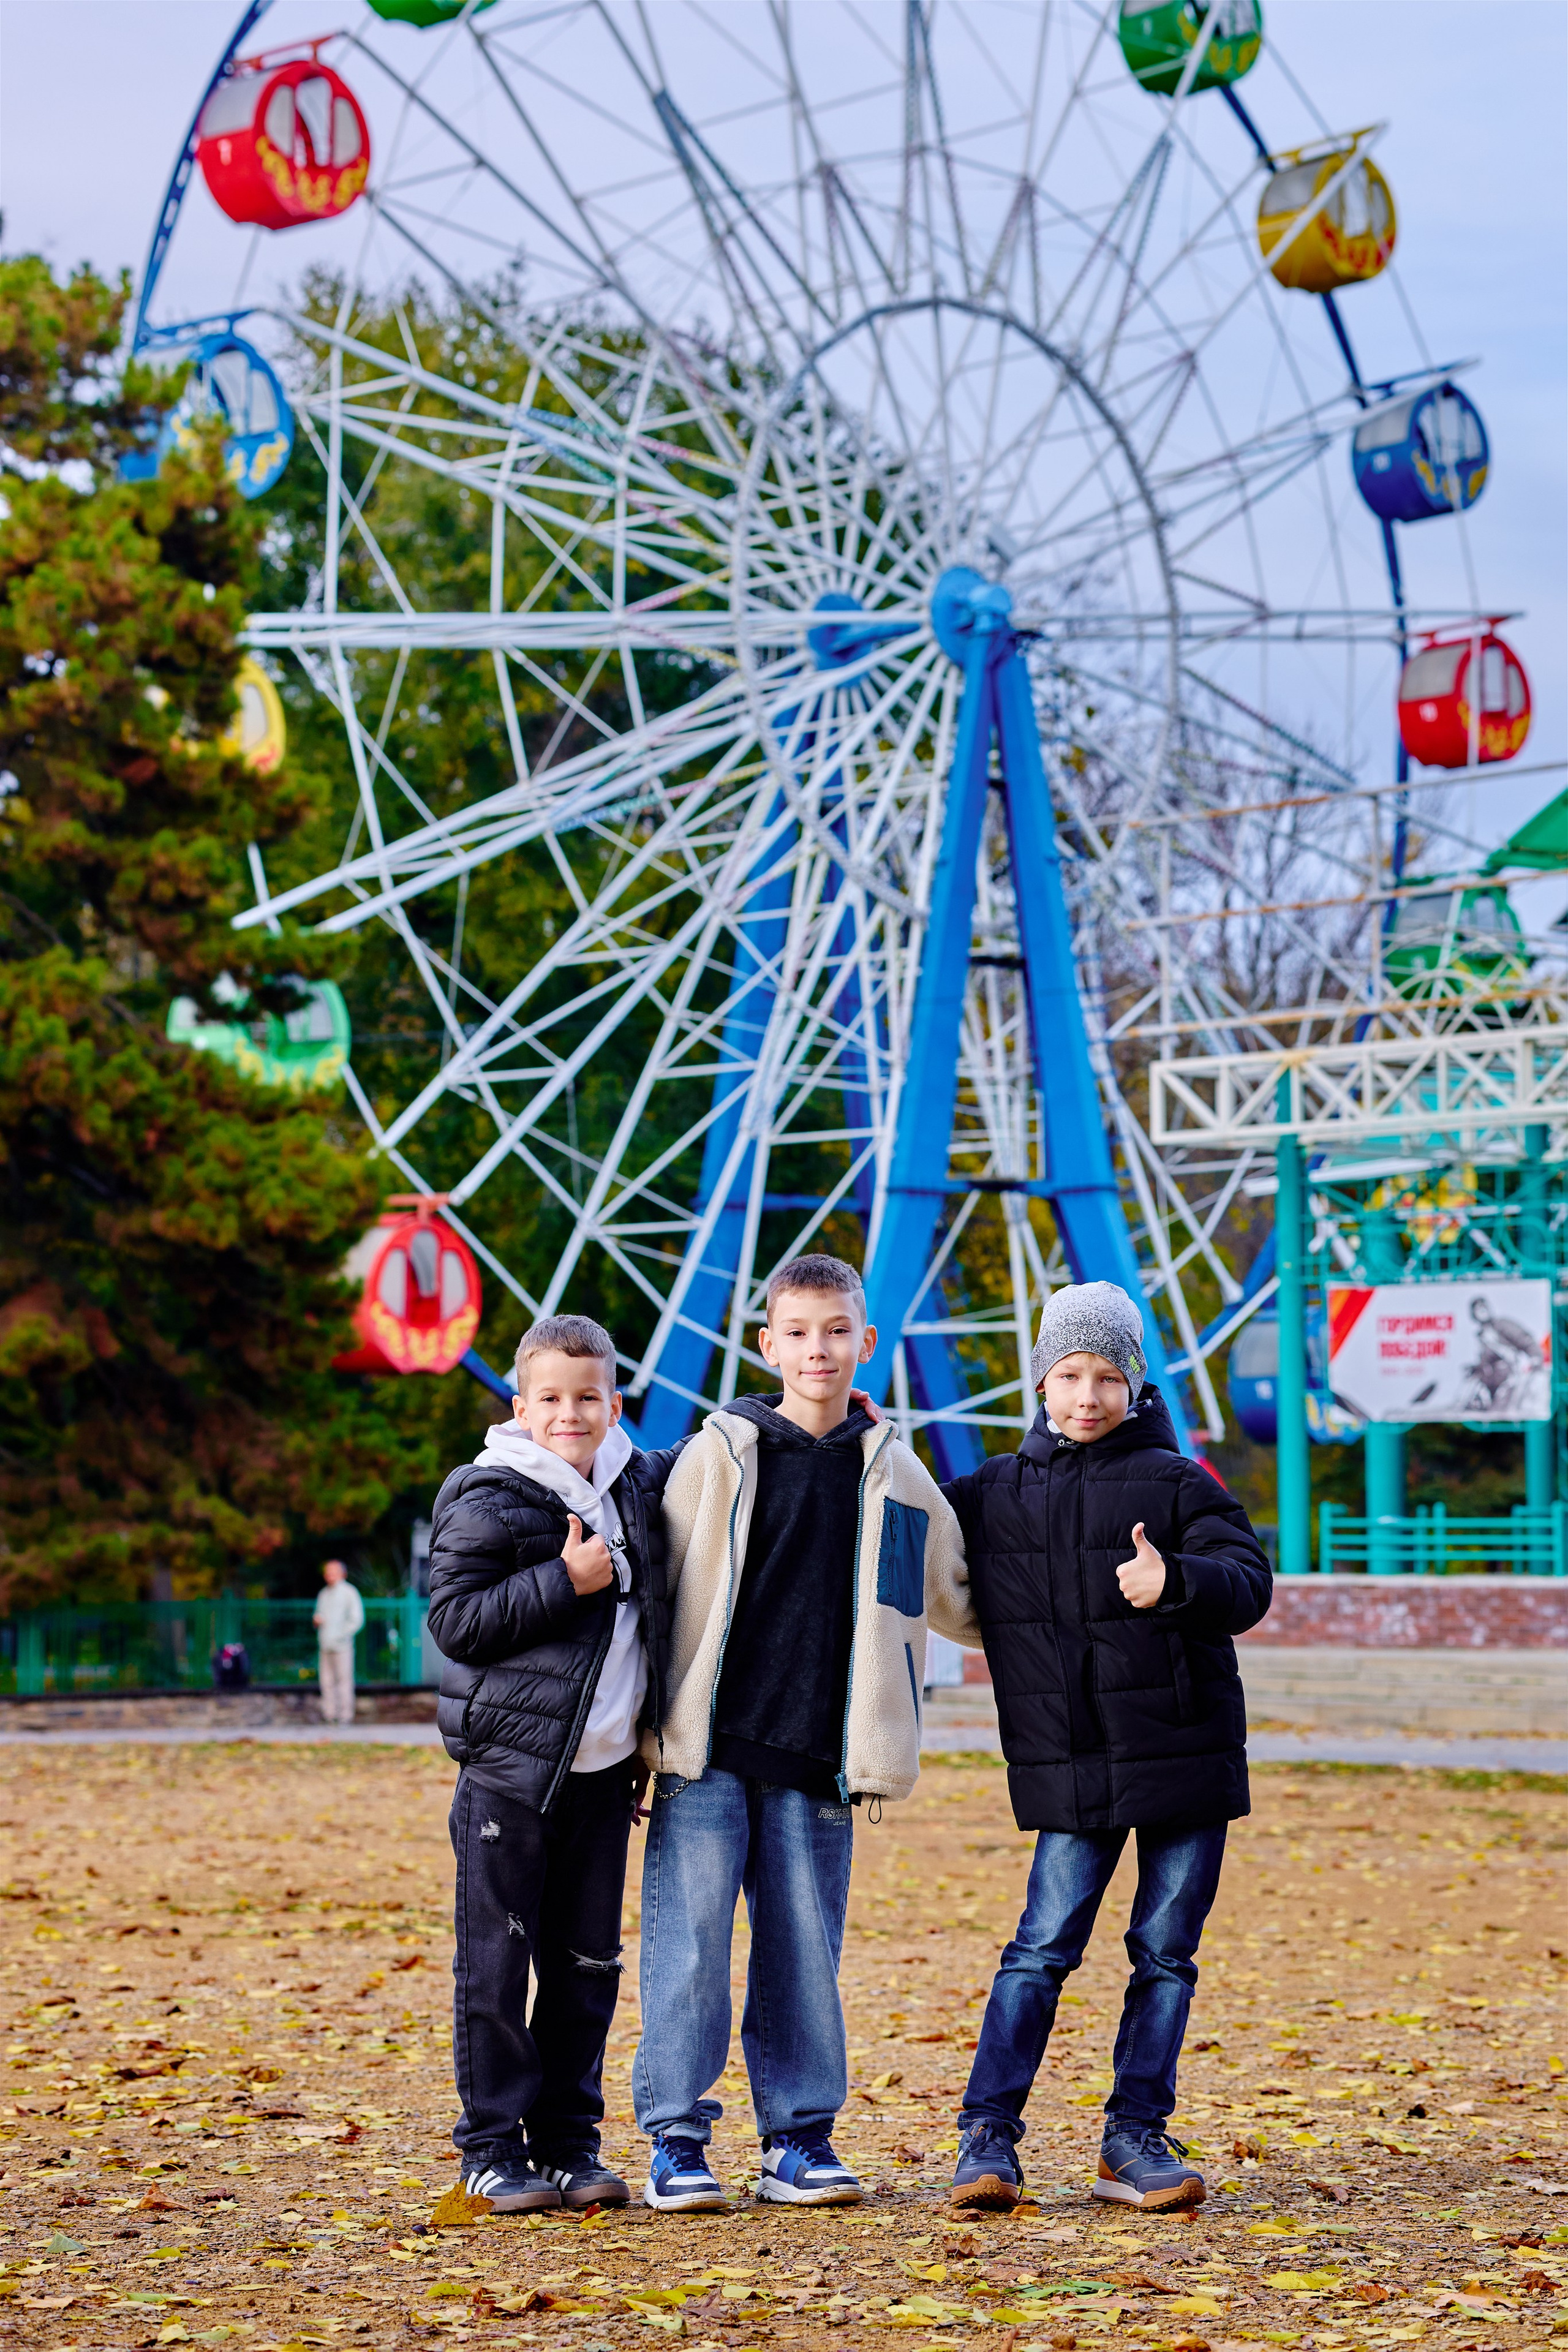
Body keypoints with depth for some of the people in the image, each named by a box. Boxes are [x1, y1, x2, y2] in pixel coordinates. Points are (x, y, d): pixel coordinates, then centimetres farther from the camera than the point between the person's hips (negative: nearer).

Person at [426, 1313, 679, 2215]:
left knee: (589, 1961, 9)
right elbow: (456, 1624, -13)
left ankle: (569, 2141, 18)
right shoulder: (487, 1500, -8)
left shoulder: (637, 1485, 10)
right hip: (513, 1767, -6)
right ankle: (494, 2147, 7)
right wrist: (565, 1580, -19)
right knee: (497, 1961, -1)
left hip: (605, 1769, 6)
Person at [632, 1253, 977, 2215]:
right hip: (710, 1749, -2)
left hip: (816, 1758, 2)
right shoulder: (718, 1456, 3)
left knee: (806, 1950, 4)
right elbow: (658, 1593, 5)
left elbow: (956, 1599, 23)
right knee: (691, 1940, -3)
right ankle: (676, 2141, 5)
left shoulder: (893, 1470, 10)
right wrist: (647, 1730, 2)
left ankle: (801, 2137, 14)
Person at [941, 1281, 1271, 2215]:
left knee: (1166, 1954, 4)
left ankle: (1136, 2138, 14)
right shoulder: (991, 1495, 8)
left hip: (1184, 1748, 0)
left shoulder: (1178, 1483, -1)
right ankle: (988, 2136, 1)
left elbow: (1248, 1583, -11)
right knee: (1044, 1947, -5)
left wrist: (1177, 1580, -32)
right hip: (1069, 1769, 1)